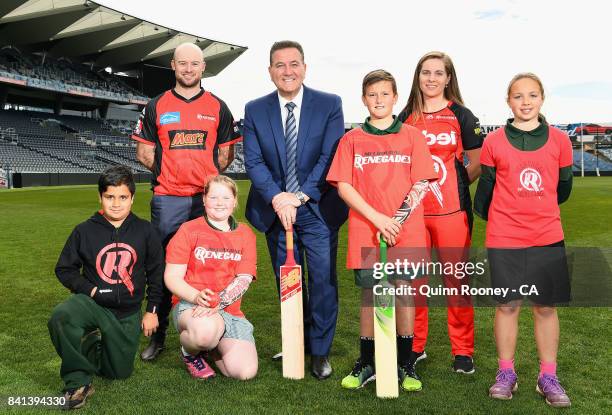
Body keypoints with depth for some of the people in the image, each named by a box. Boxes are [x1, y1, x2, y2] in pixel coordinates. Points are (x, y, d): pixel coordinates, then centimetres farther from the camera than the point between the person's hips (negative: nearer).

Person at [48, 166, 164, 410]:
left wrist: (152, 310, 4)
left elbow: (155, 273, 6)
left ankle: (101, 346, 38)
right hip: (92, 302, -1)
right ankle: (78, 381, -13)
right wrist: (87, 288, -12)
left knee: (120, 372, 4)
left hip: (128, 314, 1)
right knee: (60, 316, -35)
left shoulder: (145, 231, -2)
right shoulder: (85, 231, -4)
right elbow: (64, 268, 4)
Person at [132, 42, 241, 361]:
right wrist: (170, 172, 2)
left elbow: (226, 153, 11)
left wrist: (207, 176, -1)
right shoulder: (156, 106, 10)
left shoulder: (218, 107, 11)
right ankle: (158, 334, 15)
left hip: (207, 198, 0)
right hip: (167, 200, 0)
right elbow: (144, 152, 10)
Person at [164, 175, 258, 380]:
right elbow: (172, 277, -3)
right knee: (206, 330, -40)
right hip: (190, 305, -3)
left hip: (231, 311, 3)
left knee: (245, 372, -16)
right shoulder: (189, 230, 2)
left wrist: (218, 302, -19)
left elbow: (244, 279, -2)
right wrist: (197, 296, -22)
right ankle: (189, 351, -1)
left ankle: (211, 347, 17)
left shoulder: (245, 234, 10)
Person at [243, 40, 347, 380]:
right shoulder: (255, 110, 3)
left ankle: (320, 351, 17)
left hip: (318, 209, -2)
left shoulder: (329, 105, -3)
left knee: (323, 281, 0)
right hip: (275, 210, 2)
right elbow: (253, 161, -3)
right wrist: (277, 198, -18)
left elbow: (330, 157, -9)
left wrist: (300, 197, -16)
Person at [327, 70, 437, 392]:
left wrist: (398, 220, -11)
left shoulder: (411, 136, 7)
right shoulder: (352, 139, 6)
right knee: (369, 294, 5)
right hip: (366, 231, 0)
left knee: (403, 290, 1)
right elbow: (343, 185, -1)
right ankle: (366, 362, 19)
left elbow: (421, 184, 2)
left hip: (406, 231, 0)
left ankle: (405, 363, 16)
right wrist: (377, 218, -10)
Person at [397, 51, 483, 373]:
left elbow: (477, 165, 5)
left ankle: (463, 351, 15)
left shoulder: (460, 115, 4)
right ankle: (415, 345, 22)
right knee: (411, 279, 7)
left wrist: (452, 186, 1)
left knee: (456, 279, 1)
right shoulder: (406, 117, 11)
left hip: (451, 209, -2)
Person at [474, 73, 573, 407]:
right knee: (507, 304, 6)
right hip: (503, 238, -1)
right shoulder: (494, 142, -2)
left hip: (547, 237, 2)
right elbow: (485, 188, 8)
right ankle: (506, 373, 20)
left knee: (546, 306, 7)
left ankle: (548, 377, 21)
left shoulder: (559, 140, 3)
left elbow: (563, 189, 14)